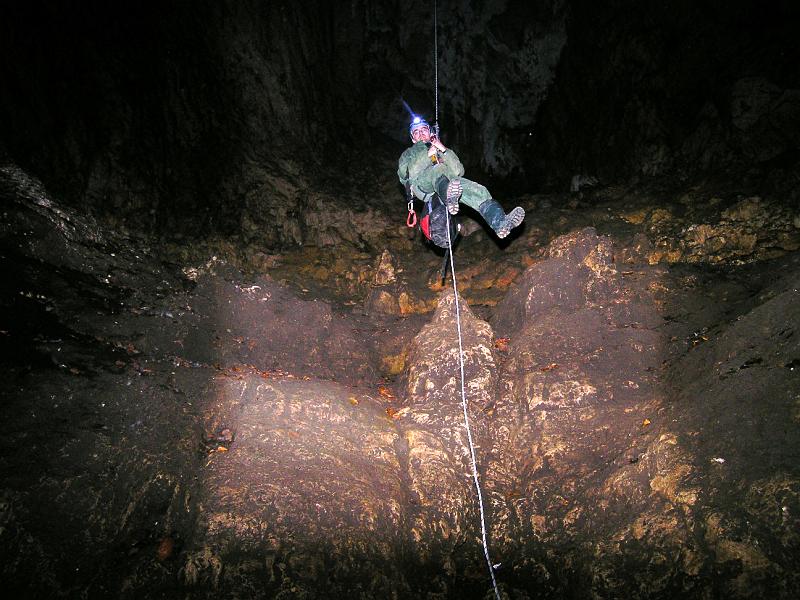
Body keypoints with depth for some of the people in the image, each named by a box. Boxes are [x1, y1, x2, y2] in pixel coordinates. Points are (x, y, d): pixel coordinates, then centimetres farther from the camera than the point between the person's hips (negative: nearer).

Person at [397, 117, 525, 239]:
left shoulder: (440, 151, 36)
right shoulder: (408, 154, 33)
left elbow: (459, 172, 15)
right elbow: (404, 175, 7)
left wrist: (444, 150, 2)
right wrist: (428, 155, 0)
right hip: (421, 186, -3)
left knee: (477, 190, -25)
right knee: (439, 169, -37)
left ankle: (500, 223, -48)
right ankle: (449, 197, -71)